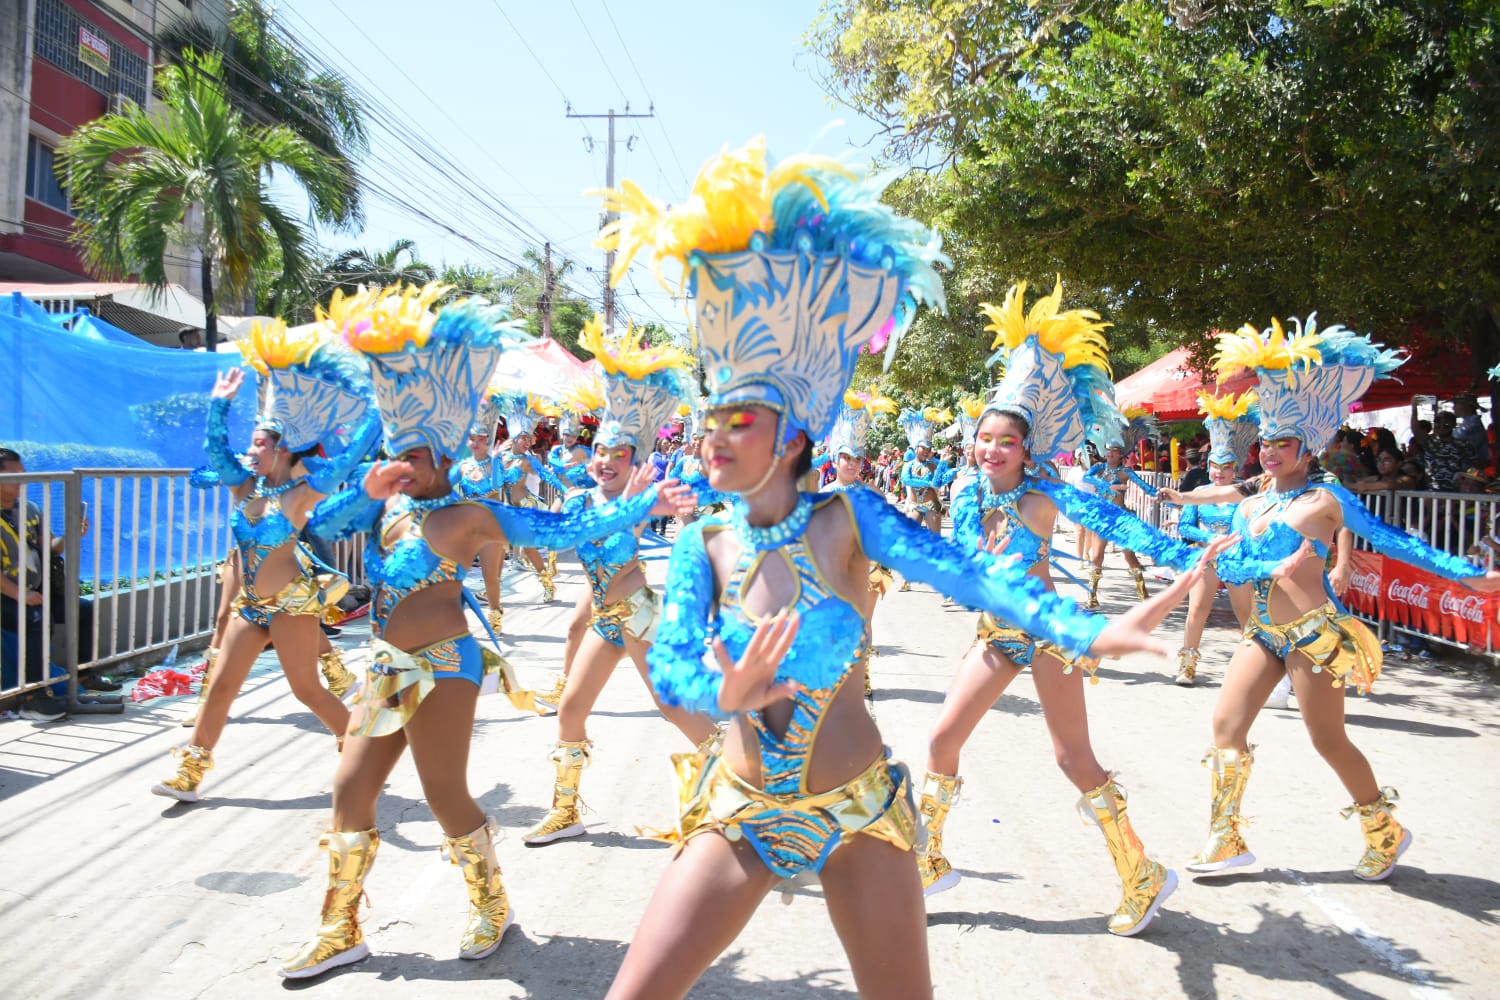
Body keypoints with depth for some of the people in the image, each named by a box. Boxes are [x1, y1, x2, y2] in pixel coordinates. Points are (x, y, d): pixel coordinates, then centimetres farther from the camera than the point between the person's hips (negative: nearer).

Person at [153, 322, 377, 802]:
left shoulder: (302, 490, -11)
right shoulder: (245, 486, 7)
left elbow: (353, 452, -15)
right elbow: (216, 448, 9)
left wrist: (378, 403, -13)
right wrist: (220, 402, 5)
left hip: (291, 602, -7)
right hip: (250, 603, 7)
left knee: (306, 689, -1)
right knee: (220, 686, 8)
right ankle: (190, 770, 16)